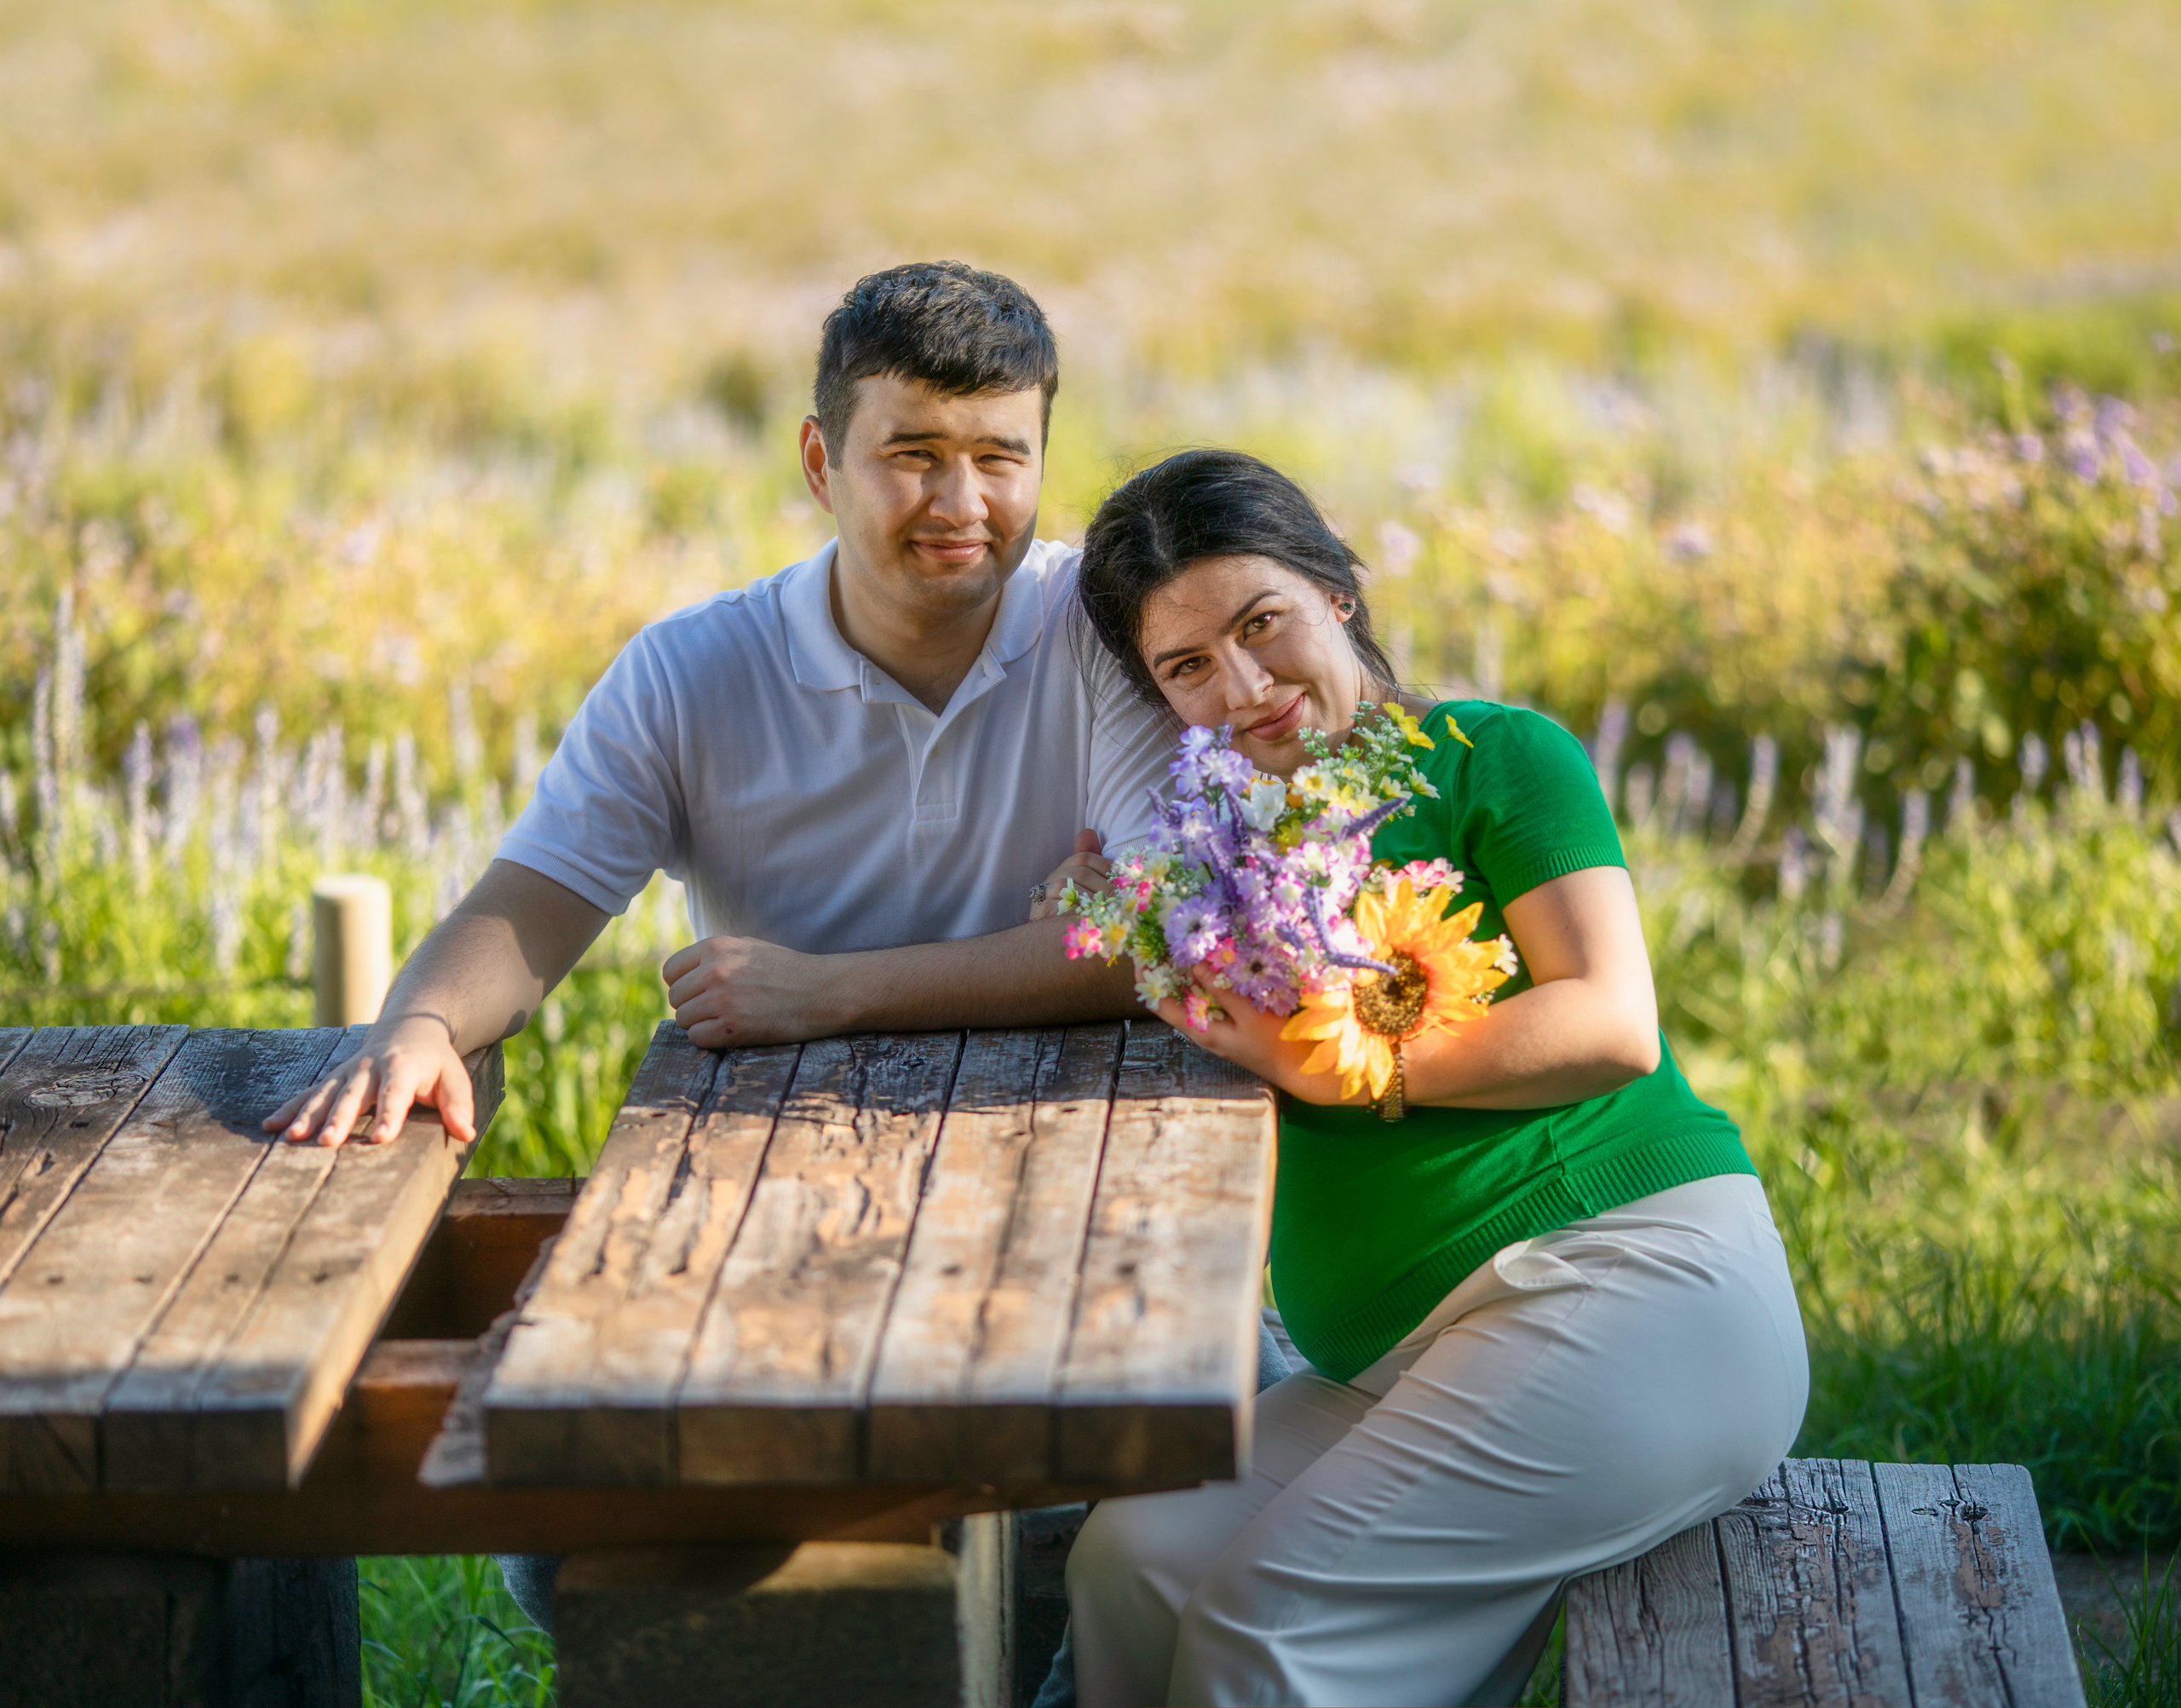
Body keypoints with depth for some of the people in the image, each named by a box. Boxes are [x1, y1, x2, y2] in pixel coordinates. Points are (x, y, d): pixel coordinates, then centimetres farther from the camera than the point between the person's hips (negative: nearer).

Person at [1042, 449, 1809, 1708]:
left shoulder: (1496, 757, 1)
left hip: (1640, 1288, -7)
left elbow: (1613, 1023, -11)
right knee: (1135, 1558, -13)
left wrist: (1337, 1070, -11)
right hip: (1411, 1365, 7)